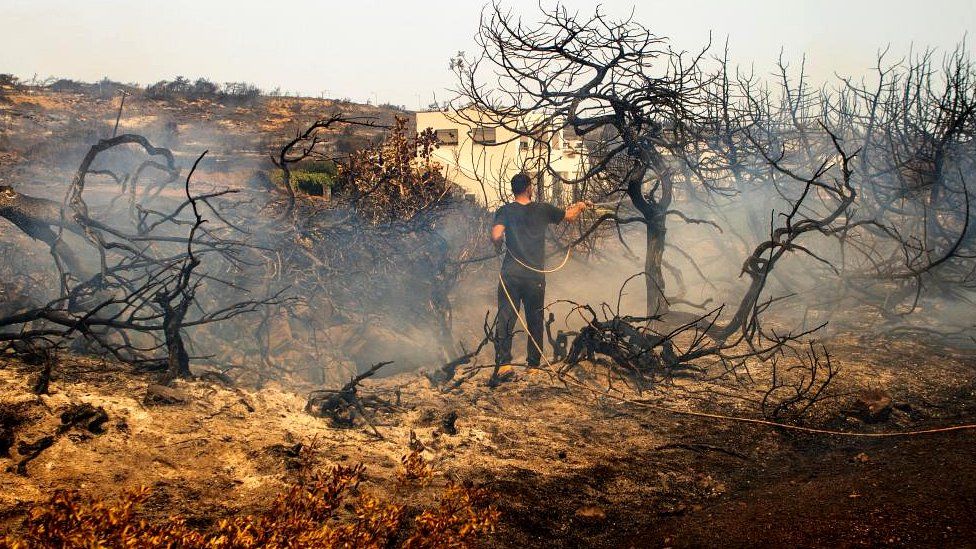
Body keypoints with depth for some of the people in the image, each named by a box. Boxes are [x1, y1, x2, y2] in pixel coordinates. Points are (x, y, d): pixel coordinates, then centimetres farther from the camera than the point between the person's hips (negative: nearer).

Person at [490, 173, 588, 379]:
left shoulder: (505, 211, 0)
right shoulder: (543, 210, 4)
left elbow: (496, 236, -15)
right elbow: (570, 215, 20)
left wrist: (499, 246, 8)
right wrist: (580, 206, 41)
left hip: (511, 274, -1)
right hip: (536, 275, 1)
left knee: (505, 319, 0)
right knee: (535, 322, 12)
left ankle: (503, 363, -12)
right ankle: (534, 365, 16)